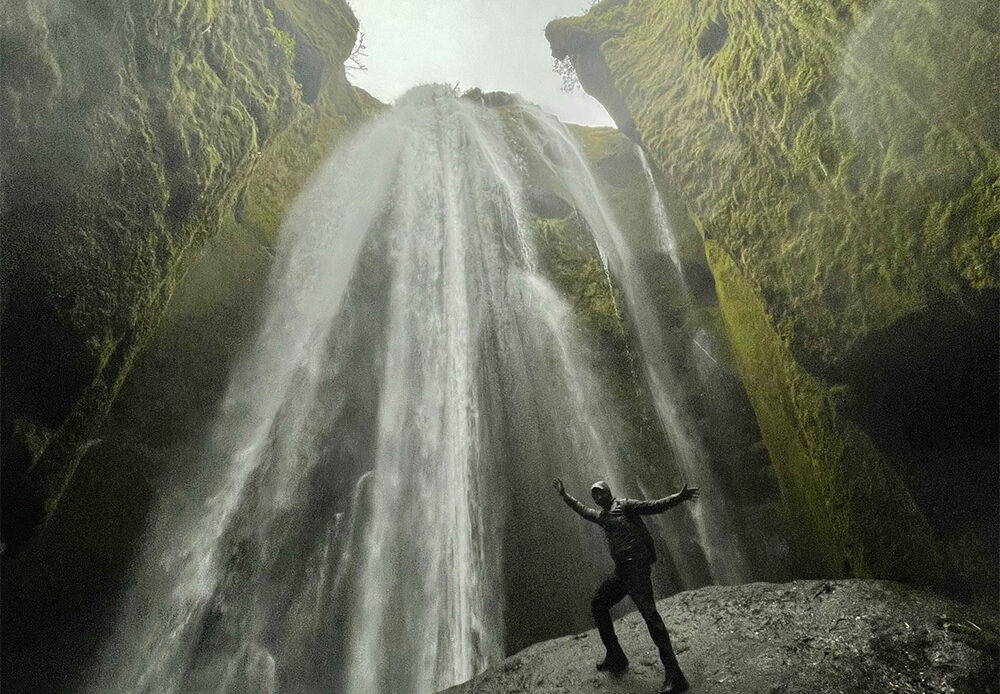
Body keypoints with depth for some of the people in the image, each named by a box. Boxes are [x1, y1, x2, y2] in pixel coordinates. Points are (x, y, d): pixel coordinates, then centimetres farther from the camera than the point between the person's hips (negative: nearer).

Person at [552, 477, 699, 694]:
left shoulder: (624, 506, 1)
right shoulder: (601, 516, 22)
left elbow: (655, 506, -10)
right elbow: (582, 509, 40)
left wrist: (679, 497, -24)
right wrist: (564, 495, 48)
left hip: (636, 565, -9)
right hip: (621, 571, 9)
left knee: (648, 612, -19)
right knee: (598, 605, 15)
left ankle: (673, 675, -25)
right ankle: (616, 657, 23)